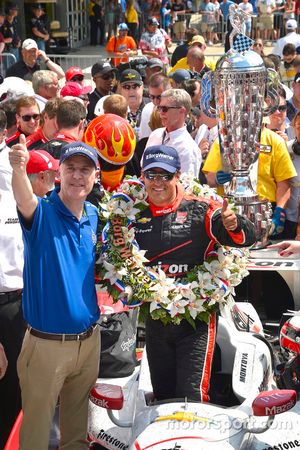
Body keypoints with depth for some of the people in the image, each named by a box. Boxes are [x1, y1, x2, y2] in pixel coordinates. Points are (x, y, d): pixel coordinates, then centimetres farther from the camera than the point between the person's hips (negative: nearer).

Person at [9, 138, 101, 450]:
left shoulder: (95, 217, 5)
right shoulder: (42, 213, -12)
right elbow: (25, 200, -36)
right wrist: (18, 169, -56)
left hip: (89, 340, 5)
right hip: (46, 343, -5)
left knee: (77, 420, 21)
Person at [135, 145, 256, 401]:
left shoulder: (200, 210, -6)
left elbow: (245, 237, -14)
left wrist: (233, 225, -36)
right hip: (154, 320, 4)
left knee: (193, 397, -9)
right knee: (162, 396, 16)